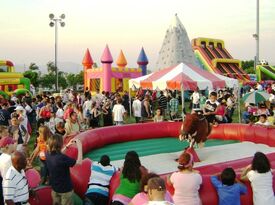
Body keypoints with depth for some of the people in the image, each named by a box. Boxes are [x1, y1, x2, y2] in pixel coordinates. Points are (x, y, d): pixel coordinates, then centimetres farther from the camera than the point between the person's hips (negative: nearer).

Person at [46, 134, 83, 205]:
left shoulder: (48, 155, -12)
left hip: (54, 187, 6)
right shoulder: (62, 158, -35)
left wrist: (67, 146, 6)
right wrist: (80, 146, -21)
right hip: (65, 189, -6)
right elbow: (79, 162, -26)